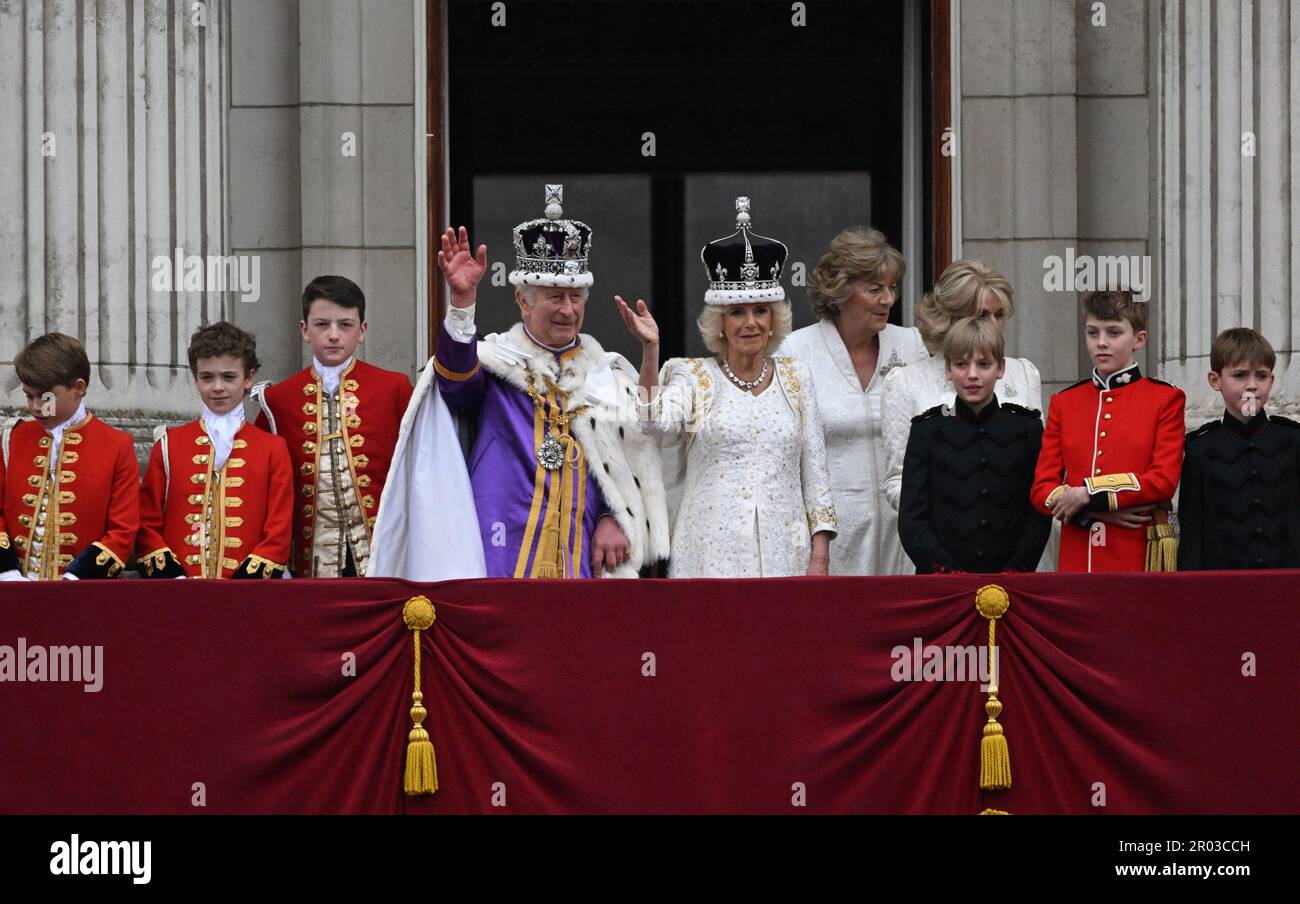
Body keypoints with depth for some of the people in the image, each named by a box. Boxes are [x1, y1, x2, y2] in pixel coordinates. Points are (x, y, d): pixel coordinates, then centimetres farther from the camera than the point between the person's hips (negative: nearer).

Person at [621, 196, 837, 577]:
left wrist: (820, 556, 4)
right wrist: (650, 350, -22)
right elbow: (657, 422, -16)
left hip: (783, 555, 2)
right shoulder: (693, 376, 5)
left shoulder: (795, 377, 12)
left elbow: (814, 471, 11)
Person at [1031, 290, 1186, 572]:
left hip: (1140, 556, -3)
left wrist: (1089, 494, -12)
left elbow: (1164, 480, -7)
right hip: (1077, 557, 3)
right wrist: (1099, 512, -10)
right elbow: (1043, 488, 7)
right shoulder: (1064, 403, 13)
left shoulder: (1165, 398, 4)